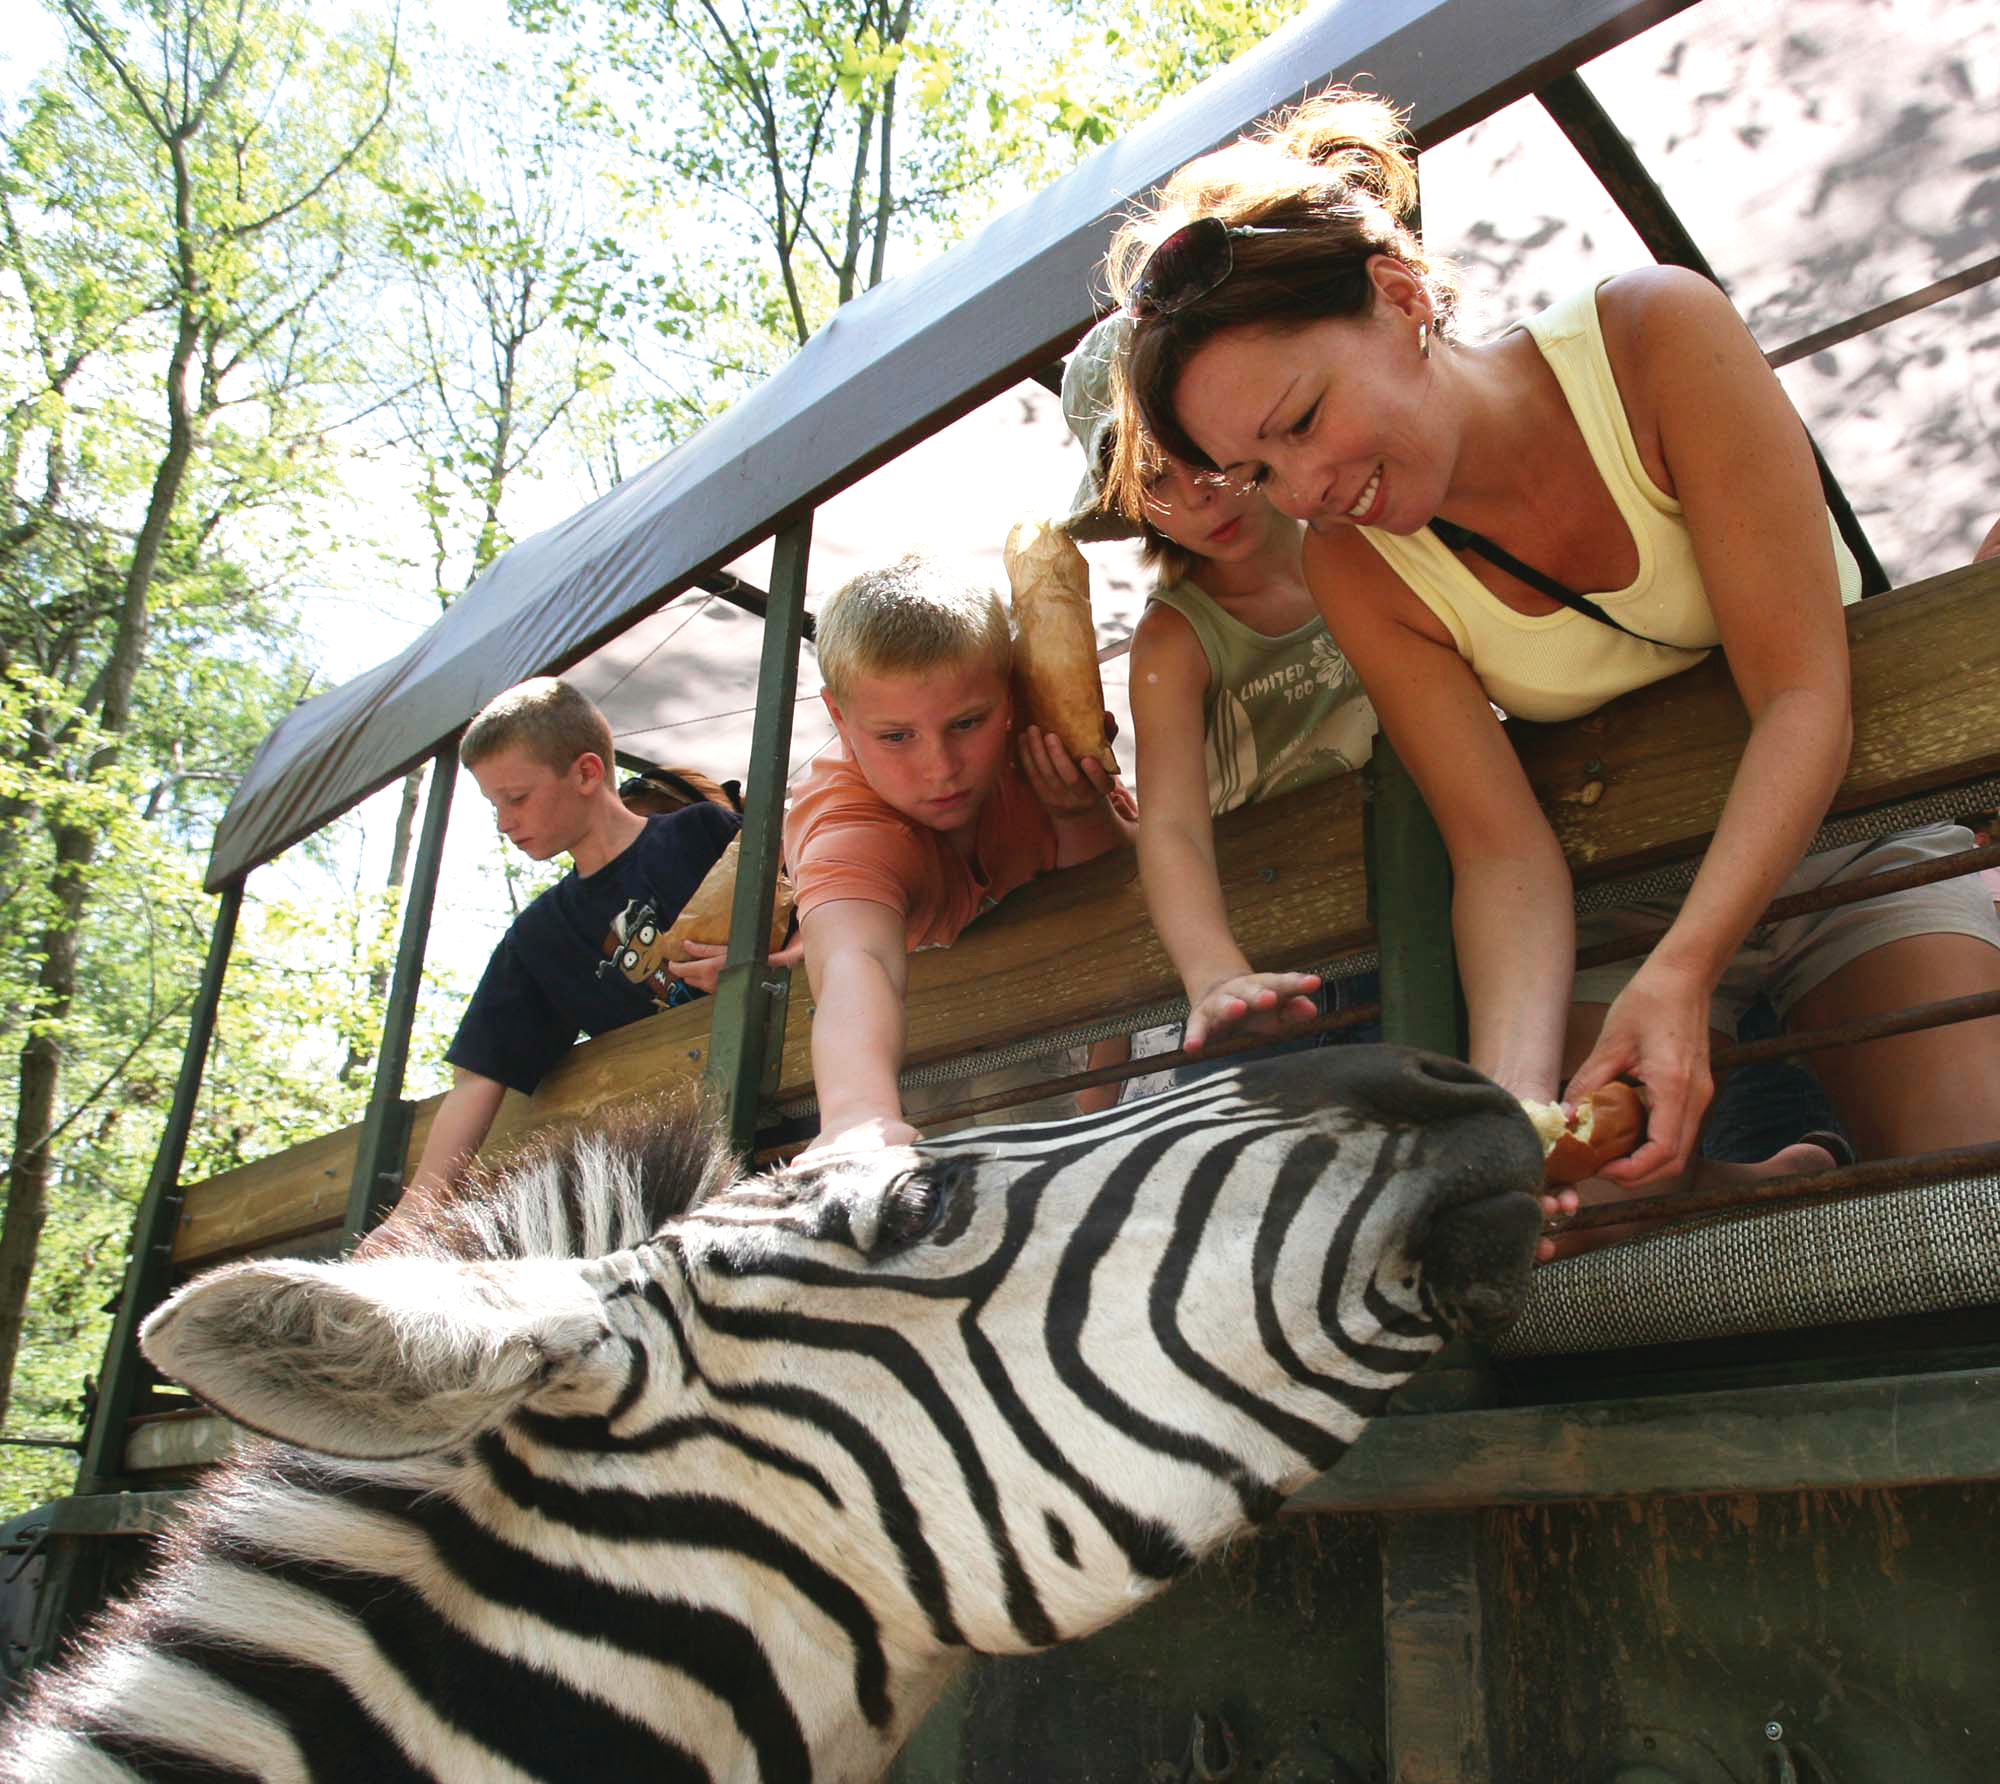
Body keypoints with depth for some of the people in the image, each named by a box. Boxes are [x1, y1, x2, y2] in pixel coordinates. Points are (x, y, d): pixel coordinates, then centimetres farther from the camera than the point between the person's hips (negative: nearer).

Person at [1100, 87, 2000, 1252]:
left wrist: (1680, 973, -36)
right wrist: (1513, 1096, -36)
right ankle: (1756, 1204, 7)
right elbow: (1503, 851, -17)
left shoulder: (1659, 333, -20)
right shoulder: (1356, 568, -12)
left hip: (1839, 816, -1)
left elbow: (1802, 694, -22)